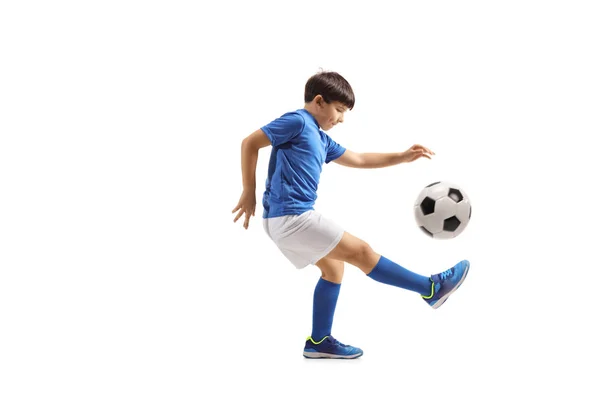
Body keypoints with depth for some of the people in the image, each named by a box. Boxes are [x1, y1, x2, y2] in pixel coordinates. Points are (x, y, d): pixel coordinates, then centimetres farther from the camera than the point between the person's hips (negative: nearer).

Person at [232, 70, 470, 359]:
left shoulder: (321, 139, 20)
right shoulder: (298, 122, -8)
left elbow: (358, 160, 29)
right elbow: (250, 143, -11)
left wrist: (402, 157, 24)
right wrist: (249, 192, -9)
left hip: (287, 219, 10)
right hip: (291, 216, -10)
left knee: (333, 268, 18)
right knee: (361, 252, -5)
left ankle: (319, 341, 22)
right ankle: (432, 288, 2)